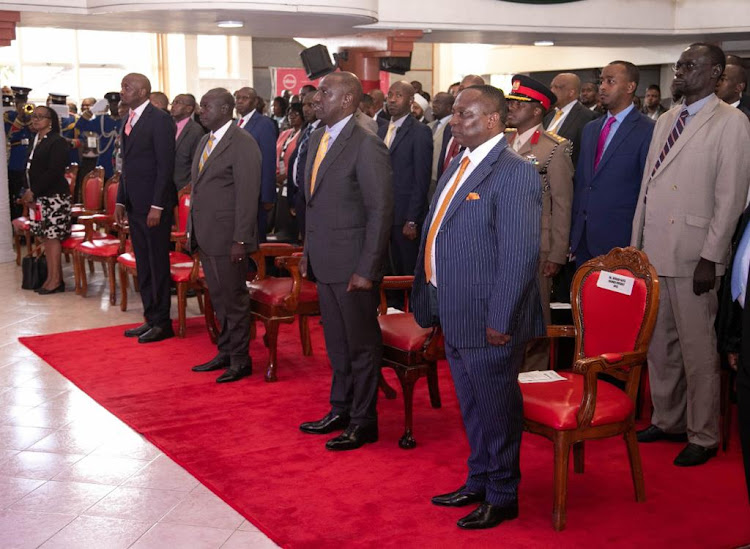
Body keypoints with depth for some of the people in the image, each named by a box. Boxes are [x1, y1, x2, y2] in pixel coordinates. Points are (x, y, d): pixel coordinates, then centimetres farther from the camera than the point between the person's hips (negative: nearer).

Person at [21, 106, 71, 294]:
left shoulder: (57, 142, -8)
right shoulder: (35, 141, 15)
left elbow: (54, 172, -16)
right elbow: (33, 169, 16)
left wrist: (33, 192, -15)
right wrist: (30, 192, 2)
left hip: (54, 197, -8)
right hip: (39, 197, 8)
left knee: (52, 236, -6)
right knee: (45, 237, 7)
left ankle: (56, 280, 0)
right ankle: (52, 277, 11)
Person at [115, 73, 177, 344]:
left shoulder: (159, 119, -11)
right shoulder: (129, 120, 14)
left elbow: (166, 165, -15)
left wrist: (157, 206, -18)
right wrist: (121, 201, 14)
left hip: (154, 204, -8)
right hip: (134, 204, 8)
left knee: (157, 263, -1)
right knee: (143, 264, 12)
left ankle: (162, 323, 8)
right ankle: (150, 318, 21)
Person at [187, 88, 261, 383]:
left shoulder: (242, 144, -13)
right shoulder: (205, 141, 15)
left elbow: (248, 195, -17)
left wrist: (241, 240, -20)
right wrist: (193, 231, 15)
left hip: (227, 237, -9)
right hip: (206, 236, 9)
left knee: (234, 299, 0)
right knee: (218, 298, 16)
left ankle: (240, 359, 10)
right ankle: (225, 353, 27)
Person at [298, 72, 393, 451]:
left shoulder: (367, 146, -16)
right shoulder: (318, 137, 10)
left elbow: (381, 212, -17)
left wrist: (366, 270, -18)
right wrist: (308, 252, 14)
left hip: (352, 265, -8)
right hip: (323, 262, 8)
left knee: (361, 344, 6)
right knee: (336, 342, 19)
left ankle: (363, 421, 19)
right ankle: (340, 410, 34)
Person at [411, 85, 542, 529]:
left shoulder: (514, 173, -18)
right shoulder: (459, 165, 11)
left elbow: (520, 254, -22)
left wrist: (500, 321, -22)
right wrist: (433, 303, 15)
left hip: (489, 322, -9)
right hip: (455, 316, 9)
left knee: (496, 409, 7)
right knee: (472, 407, 22)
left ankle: (503, 497, 24)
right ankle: (479, 482, 39)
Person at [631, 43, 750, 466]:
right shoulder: (666, 121, 14)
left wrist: (710, 258, -15)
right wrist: (636, 245, 12)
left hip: (692, 257, -7)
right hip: (653, 252, 7)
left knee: (698, 350, 0)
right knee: (659, 344, 15)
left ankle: (703, 436, 14)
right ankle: (667, 420, 30)